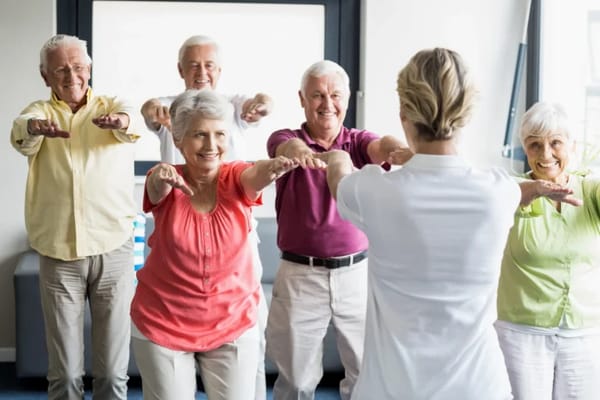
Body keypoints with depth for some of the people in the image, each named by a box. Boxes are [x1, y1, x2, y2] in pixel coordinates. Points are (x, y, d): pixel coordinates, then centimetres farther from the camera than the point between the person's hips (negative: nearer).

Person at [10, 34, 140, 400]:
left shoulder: (113, 105, 4)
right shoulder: (39, 111, 6)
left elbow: (133, 124, -20)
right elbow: (21, 132, -18)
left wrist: (121, 121, -44)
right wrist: (36, 127, -43)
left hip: (114, 250, 0)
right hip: (58, 254, 1)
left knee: (113, 369, 5)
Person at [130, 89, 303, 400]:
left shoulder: (235, 179, -9)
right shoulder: (166, 185, -9)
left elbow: (256, 175, -31)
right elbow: (157, 187, -32)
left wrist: (273, 167, -55)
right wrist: (160, 176, -56)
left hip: (233, 324, 1)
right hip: (162, 325, 0)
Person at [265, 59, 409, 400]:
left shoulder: (358, 141, 3)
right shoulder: (284, 139, 0)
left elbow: (380, 147, -20)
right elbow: (287, 146, -25)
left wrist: (400, 148, -46)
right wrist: (298, 150, -51)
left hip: (357, 272, 1)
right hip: (300, 275, -1)